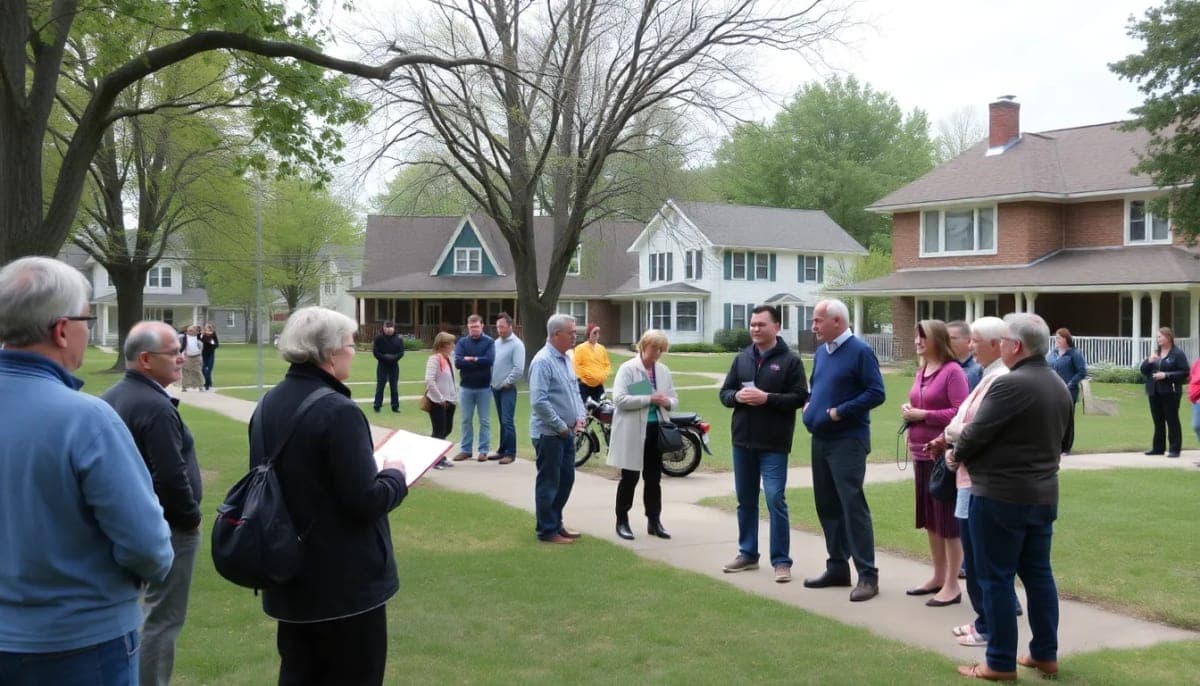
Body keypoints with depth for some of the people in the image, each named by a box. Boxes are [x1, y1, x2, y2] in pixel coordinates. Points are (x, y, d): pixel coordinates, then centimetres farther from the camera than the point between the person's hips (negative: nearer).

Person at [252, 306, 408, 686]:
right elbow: (366, 501, -23)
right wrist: (395, 476, -3)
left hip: (290, 575, 8)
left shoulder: (267, 406, 4)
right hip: (346, 580, -8)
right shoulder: (338, 412, -22)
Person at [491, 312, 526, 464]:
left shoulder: (516, 344, -11)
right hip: (495, 388, 7)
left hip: (507, 389, -7)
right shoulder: (496, 342, 11)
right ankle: (502, 450, 19)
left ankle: (510, 453, -5)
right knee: (502, 421, 13)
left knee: (507, 421, -9)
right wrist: (491, 380, 6)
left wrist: (506, 382, -13)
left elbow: (519, 369, -17)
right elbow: (491, 363, 17)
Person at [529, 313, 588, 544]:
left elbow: (575, 391, 19)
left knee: (566, 479, 15)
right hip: (549, 433, -9)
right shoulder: (543, 361, -18)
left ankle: (556, 523, 28)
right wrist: (560, 425, -17)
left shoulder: (565, 360, 11)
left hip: (566, 432, 9)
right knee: (548, 482, 1)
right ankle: (547, 531, 11)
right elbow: (539, 401, -24)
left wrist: (580, 417, 4)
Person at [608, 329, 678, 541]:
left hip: (655, 430, 5)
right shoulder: (627, 369, -7)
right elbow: (619, 399, -18)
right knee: (630, 477, 3)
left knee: (654, 478, 11)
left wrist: (667, 402, -10)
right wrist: (649, 399, -22)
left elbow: (674, 399, 14)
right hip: (633, 432, -5)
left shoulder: (664, 371, 10)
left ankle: (654, 521, 21)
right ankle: (622, 522, 15)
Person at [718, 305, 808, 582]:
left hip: (774, 444, -5)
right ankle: (747, 554, 25)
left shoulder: (790, 360, -4)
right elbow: (724, 393, 13)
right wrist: (737, 396, -10)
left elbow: (799, 398, -10)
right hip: (743, 441, 5)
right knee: (745, 500, 13)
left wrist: (767, 398, -20)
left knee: (775, 500, -7)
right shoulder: (742, 359, 11)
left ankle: (781, 561, 1)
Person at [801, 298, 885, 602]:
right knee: (827, 505, 12)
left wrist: (841, 411, -18)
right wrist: (809, 404, 6)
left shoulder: (860, 351, -11)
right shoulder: (820, 352, 13)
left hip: (847, 441, -8)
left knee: (853, 505, -9)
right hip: (820, 440, 8)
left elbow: (876, 393, -16)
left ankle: (868, 575, -3)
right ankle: (837, 567, 23)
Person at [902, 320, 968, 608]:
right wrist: (909, 412, 5)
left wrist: (922, 415, -18)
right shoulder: (921, 371, 11)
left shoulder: (953, 371, -13)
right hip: (921, 453, 9)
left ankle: (952, 586, 5)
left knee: (949, 519, -2)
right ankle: (938, 577, 28)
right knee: (929, 517, 15)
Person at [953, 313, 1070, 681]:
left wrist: (956, 454, 3)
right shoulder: (1060, 386, 10)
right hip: (1043, 494, 9)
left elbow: (975, 433, -16)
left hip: (1001, 496, -9)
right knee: (1038, 573, 15)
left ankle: (1001, 663, 6)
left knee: (996, 578, 0)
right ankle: (1045, 654, 22)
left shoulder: (1009, 384, -19)